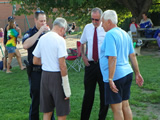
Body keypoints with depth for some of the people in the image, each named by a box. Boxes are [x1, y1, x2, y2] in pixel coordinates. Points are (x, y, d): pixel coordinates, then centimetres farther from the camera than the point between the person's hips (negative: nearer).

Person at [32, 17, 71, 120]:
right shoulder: (60, 40, -13)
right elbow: (62, 65, -18)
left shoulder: (42, 38, 6)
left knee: (47, 111, 16)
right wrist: (67, 88, -14)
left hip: (45, 75, 7)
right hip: (57, 76, -6)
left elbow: (35, 61, 11)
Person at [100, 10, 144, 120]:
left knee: (117, 108, 1)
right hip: (127, 73, 9)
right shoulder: (124, 33, 12)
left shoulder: (110, 35, -15)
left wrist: (110, 79, -23)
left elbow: (112, 58, -23)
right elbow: (132, 55, 14)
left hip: (116, 76, -9)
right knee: (125, 105, 17)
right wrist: (137, 73, 18)